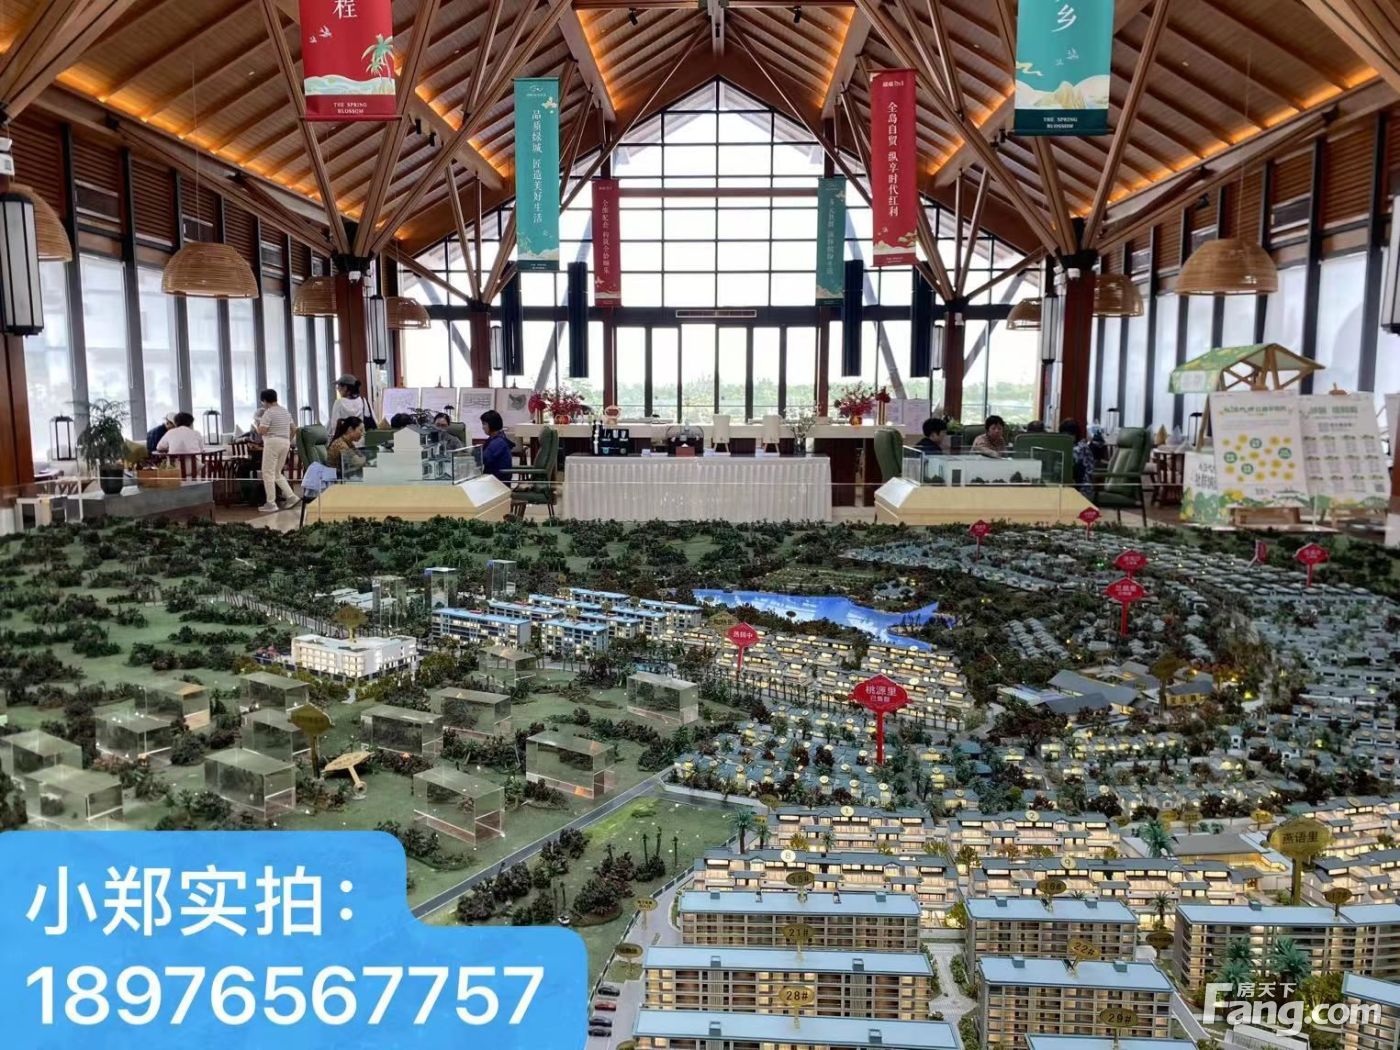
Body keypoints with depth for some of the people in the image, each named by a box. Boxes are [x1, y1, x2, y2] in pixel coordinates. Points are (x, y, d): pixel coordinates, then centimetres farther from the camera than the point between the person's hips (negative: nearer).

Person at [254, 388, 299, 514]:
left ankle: (271, 504, -1)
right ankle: (291, 497, 6)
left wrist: (255, 425, 4)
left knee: (268, 473, -1)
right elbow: (294, 429, 19)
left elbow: (261, 431, -15)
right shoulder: (285, 411, 15)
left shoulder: (268, 413, -11)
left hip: (272, 443, -8)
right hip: (285, 443, 8)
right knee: (277, 473, 17)